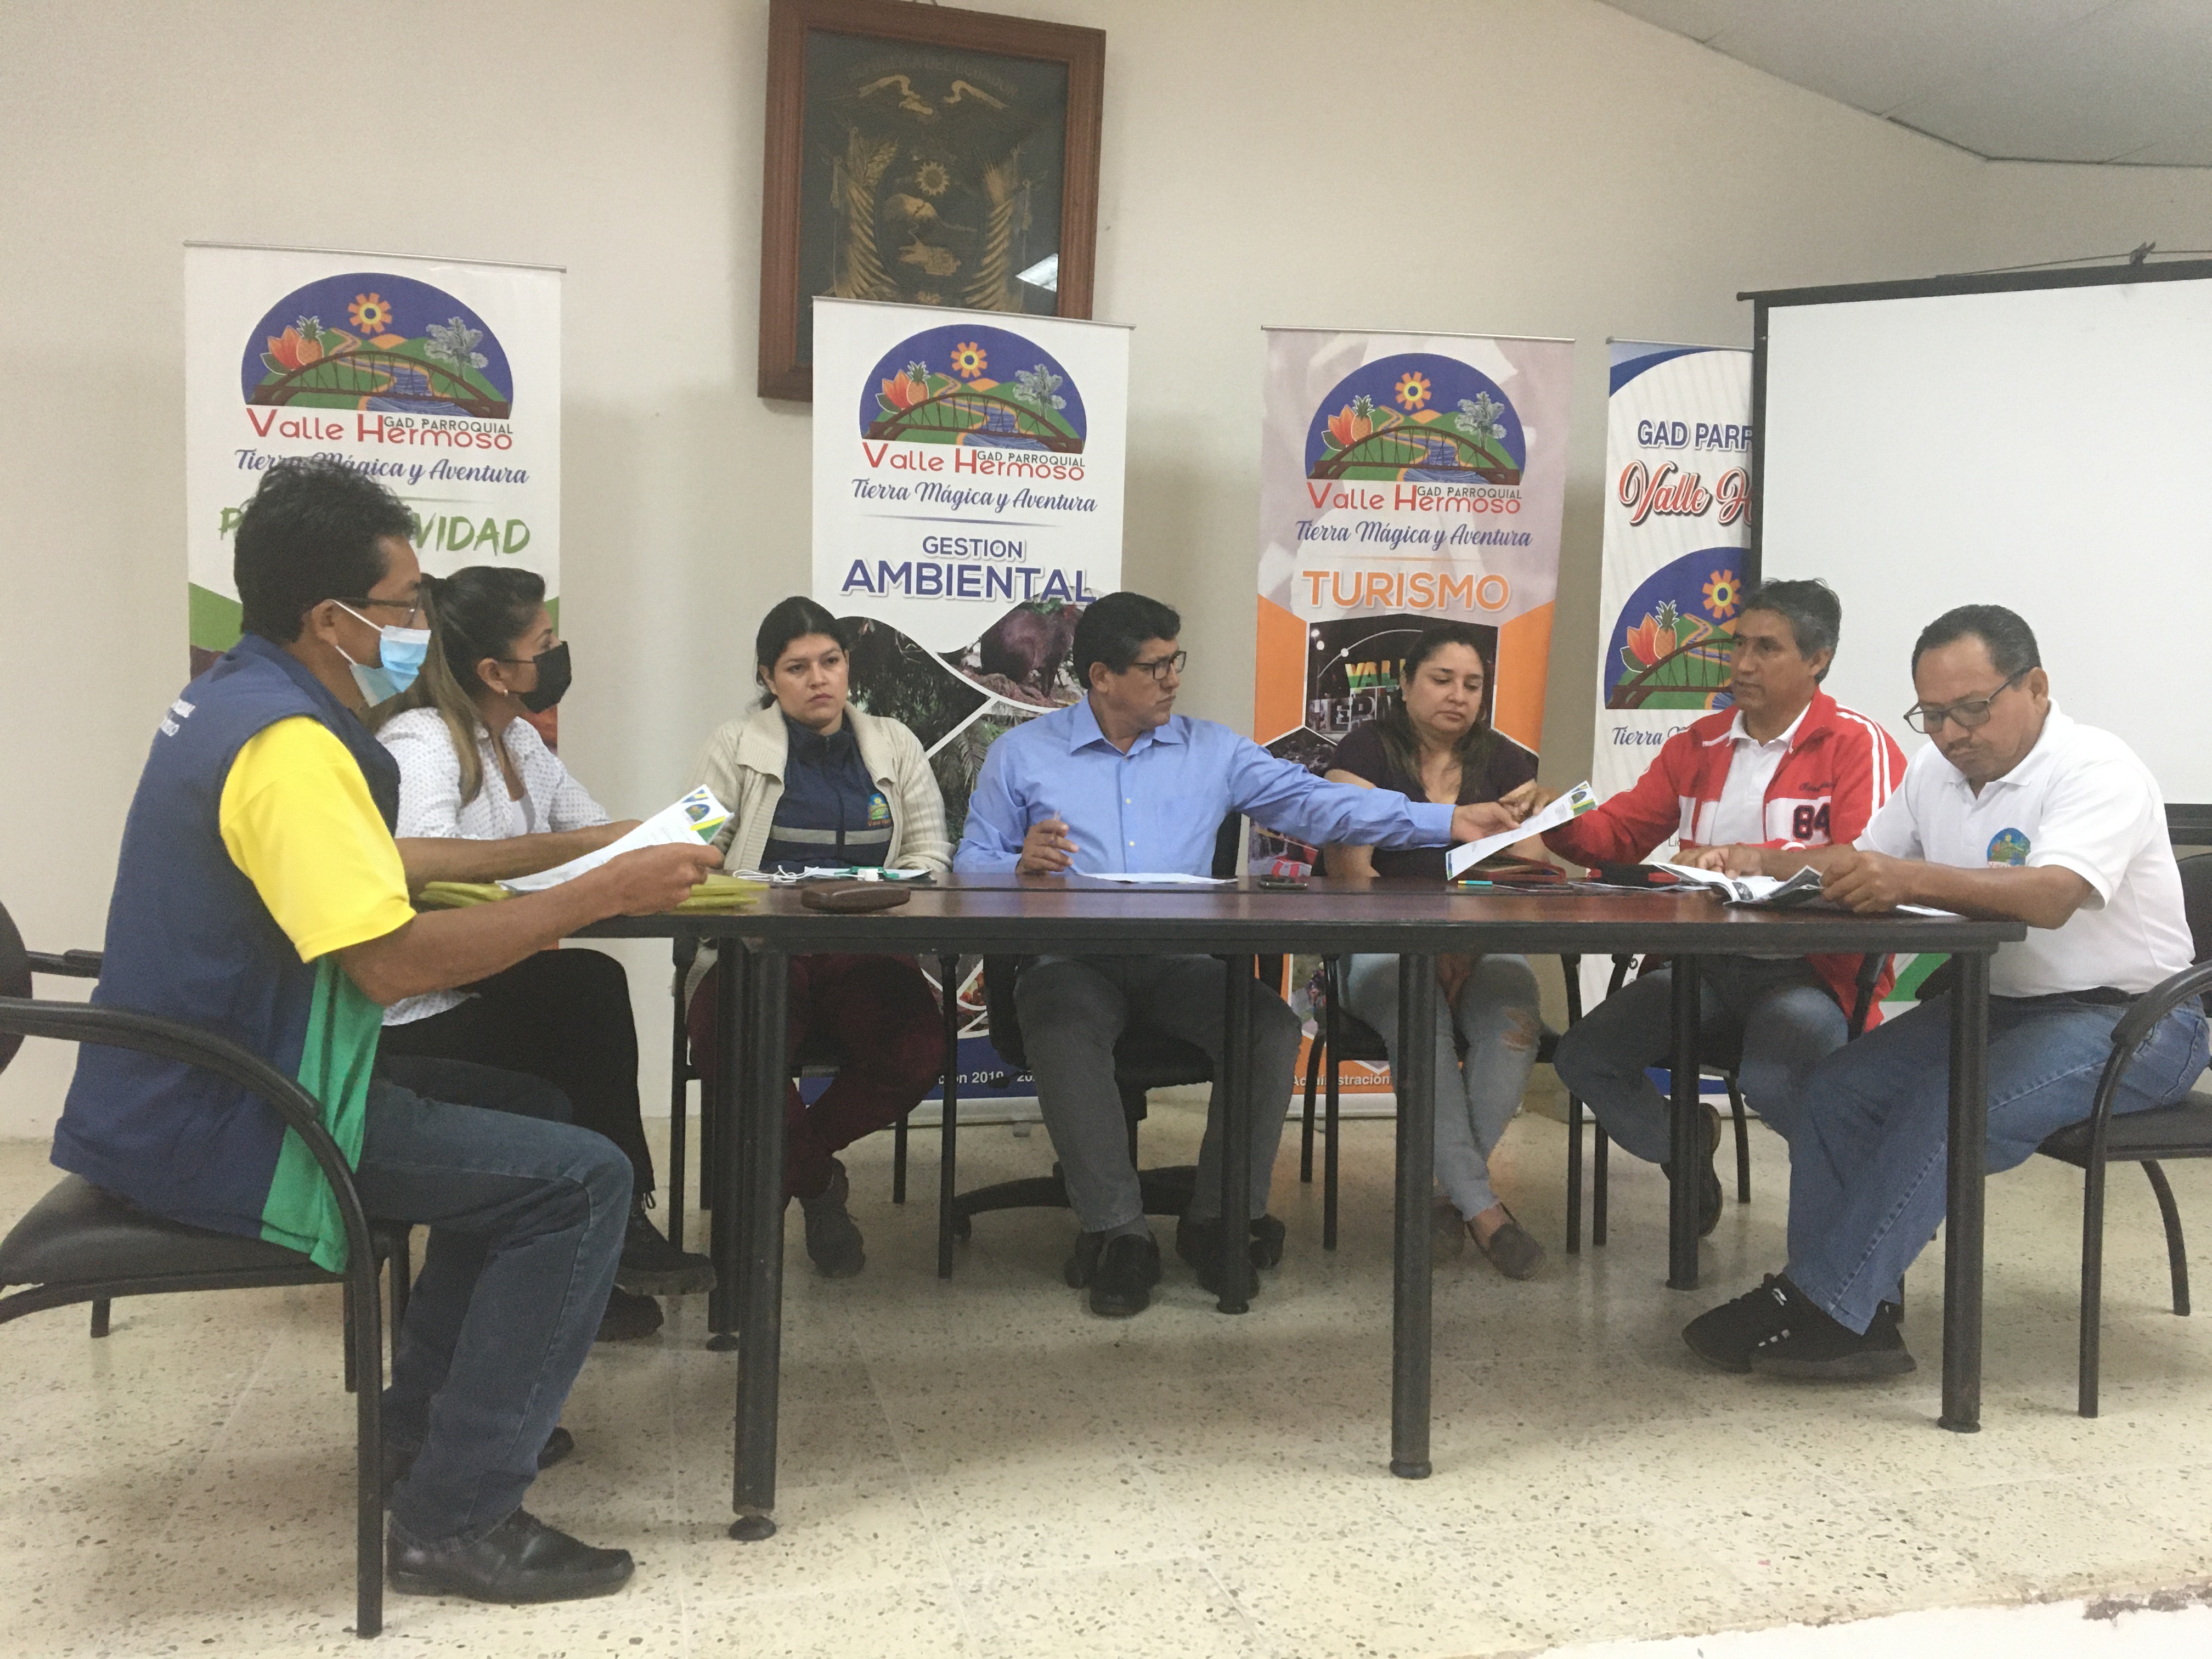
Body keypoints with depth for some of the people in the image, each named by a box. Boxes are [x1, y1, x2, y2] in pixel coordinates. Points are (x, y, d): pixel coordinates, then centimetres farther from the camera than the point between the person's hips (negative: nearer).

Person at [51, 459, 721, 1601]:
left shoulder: (230, 698, 10)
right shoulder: (288, 741, -23)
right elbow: (391, 961, -29)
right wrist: (606, 894, -23)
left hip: (193, 1089, 10)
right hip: (225, 1134, -10)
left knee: (528, 1110, 20)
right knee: (582, 1179, -14)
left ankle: (427, 1410, 28)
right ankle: (457, 1519, -7)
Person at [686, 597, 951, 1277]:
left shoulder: (895, 745, 19)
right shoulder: (734, 747, 13)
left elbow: (929, 852, 12)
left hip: (869, 952, 2)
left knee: (919, 1049, -29)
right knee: (729, 1048, -35)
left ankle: (781, 1171, -2)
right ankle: (819, 1179, -5)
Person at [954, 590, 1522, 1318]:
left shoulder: (1212, 750, 15)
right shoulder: (1020, 754, 10)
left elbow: (1313, 802, 7)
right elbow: (972, 863, 7)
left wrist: (1448, 822, -1)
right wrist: (1022, 862, -17)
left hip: (1182, 960, 2)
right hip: (1071, 959, -2)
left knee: (1272, 1026, -24)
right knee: (1064, 1033, -35)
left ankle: (1220, 1220, -8)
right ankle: (1117, 1233, -23)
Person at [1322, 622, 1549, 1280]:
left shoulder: (1505, 763, 12)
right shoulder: (1366, 751, 3)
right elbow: (1349, 868, -8)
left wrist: (1469, 945, -18)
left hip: (1481, 945, 3)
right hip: (1381, 943, -2)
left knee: (1515, 1016, -31)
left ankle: (1454, 1190, -19)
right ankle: (1482, 1208, -31)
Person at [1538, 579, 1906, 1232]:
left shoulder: (1857, 744, -3)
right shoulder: (1697, 743, 15)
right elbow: (1622, 830, 15)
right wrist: (1561, 823, -6)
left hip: (1807, 969, -6)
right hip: (1701, 965, 6)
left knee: (1772, 1079, -35)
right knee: (1582, 1056, -13)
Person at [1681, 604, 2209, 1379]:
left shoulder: (2097, 769, -16)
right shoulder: (1936, 772, 8)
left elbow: (2052, 896, -34)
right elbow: (1858, 859, 17)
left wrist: (1913, 879, -48)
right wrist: (1765, 862, -3)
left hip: (2126, 1019, -7)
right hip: (1992, 1002, 8)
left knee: (1947, 1104, -31)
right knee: (1838, 1087, -14)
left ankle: (1820, 1305, -22)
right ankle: (1855, 1317, -15)